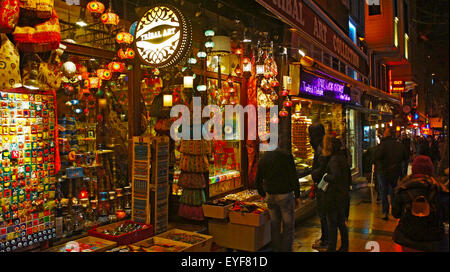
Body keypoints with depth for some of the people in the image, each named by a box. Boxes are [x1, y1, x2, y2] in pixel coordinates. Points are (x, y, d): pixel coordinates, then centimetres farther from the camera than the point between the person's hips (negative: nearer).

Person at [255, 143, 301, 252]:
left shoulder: (263, 158, 7)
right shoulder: (286, 155, -8)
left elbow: (257, 182, 14)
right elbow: (294, 178, -11)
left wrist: (264, 195, 28)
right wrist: (297, 196, -3)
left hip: (270, 196, 5)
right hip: (285, 195, -5)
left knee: (275, 225, 15)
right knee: (288, 226, 6)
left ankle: (276, 249, 23)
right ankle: (286, 249, 8)